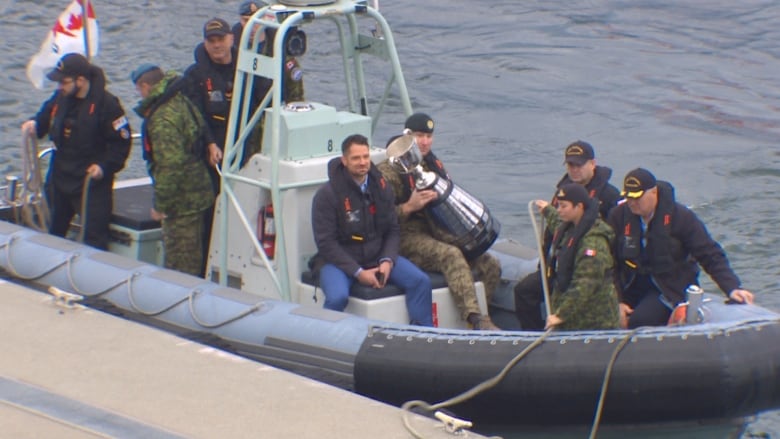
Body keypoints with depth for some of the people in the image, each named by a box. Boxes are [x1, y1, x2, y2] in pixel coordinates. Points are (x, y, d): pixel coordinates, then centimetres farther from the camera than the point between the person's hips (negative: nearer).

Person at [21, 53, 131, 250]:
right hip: (60, 178, 7)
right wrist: (35, 124, -3)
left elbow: (121, 141, -14)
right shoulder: (60, 98, 1)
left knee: (94, 237, -8)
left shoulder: (106, 104, -18)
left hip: (92, 180, -7)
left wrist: (105, 166, -23)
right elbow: (46, 115, 19)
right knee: (54, 230, 19)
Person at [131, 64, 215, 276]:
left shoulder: (162, 119, -21)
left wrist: (160, 205, -20)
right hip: (199, 195, 10)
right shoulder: (183, 103, 8)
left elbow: (170, 165, -27)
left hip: (181, 203, -10)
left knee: (180, 263, -3)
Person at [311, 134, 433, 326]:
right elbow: (326, 243, -13)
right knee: (337, 297, -35)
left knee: (421, 281, -13)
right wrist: (358, 272, -19)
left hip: (377, 255, 5)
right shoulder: (327, 195, -12)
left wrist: (387, 261, -10)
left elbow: (392, 230, 10)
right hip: (339, 260, -5)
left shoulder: (381, 188, 5)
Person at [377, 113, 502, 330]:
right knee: (451, 256, -36)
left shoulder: (435, 165, 15)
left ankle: (477, 315, -2)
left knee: (491, 265, -10)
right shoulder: (388, 171, -8)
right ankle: (476, 320, -44)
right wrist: (409, 207, -27)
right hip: (409, 237, -8)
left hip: (439, 232, 8)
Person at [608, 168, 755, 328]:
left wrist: (732, 288, -21)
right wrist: (617, 302, -10)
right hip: (632, 288, 4)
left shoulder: (681, 217, -11)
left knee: (639, 321, -29)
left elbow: (710, 255, -10)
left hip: (671, 288, -4)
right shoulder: (618, 216, -5)